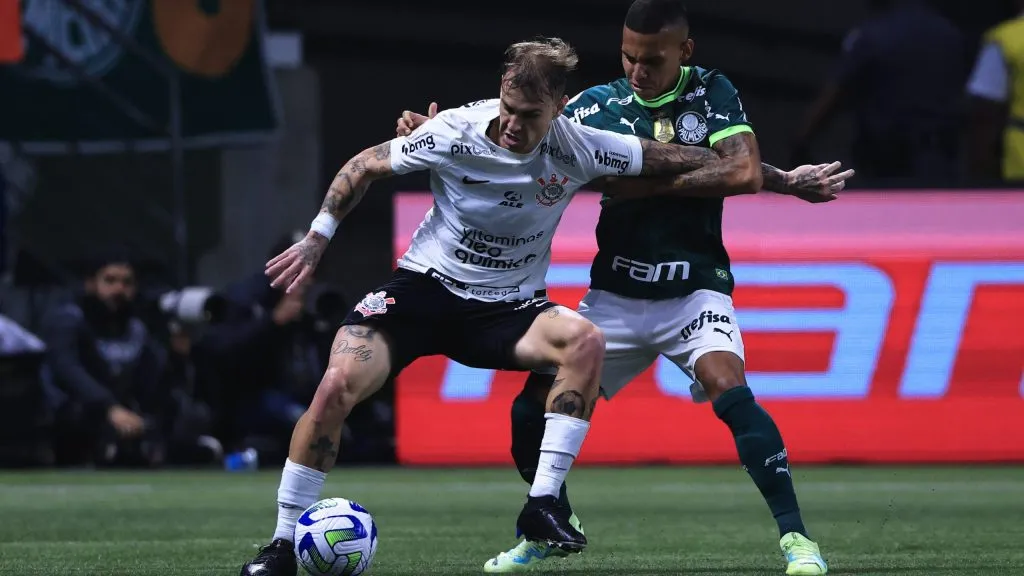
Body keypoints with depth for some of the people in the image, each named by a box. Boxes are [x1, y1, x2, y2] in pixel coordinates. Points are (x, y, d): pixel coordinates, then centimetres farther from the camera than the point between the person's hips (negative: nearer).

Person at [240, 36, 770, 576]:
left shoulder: (578, 148, -14)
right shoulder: (456, 132, -17)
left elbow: (676, 159, -2)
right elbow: (366, 166, -1)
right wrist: (317, 238, -5)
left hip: (507, 308, 1)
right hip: (424, 286, -1)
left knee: (585, 341, -31)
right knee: (337, 386, -24)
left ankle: (543, 503, -26)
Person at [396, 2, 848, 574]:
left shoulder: (712, 93, -5)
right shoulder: (598, 105, 1)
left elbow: (744, 172, -19)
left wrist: (651, 183, -21)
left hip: (694, 292, -3)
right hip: (616, 296, 3)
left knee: (729, 391, -29)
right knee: (533, 408, -2)